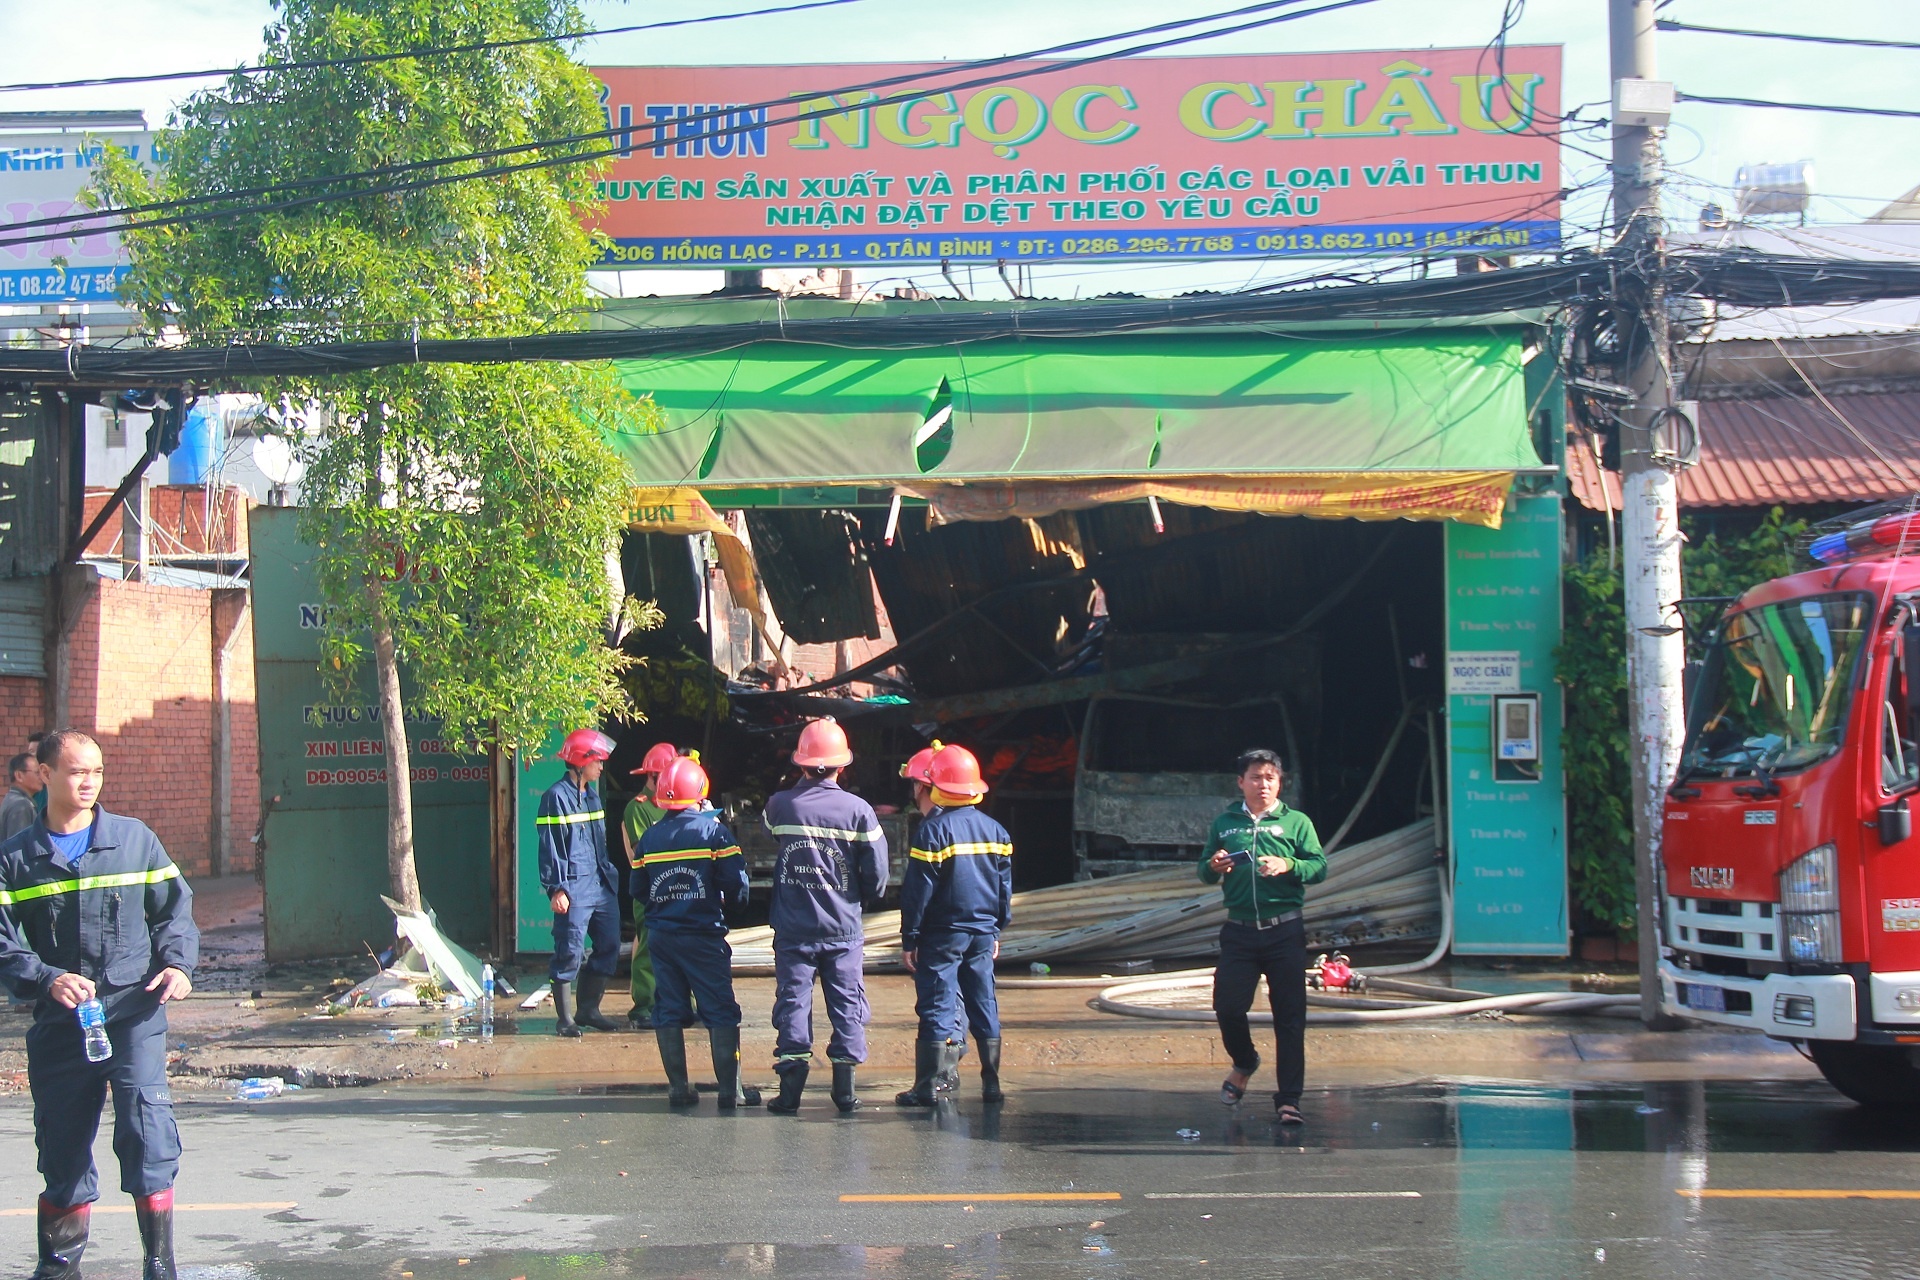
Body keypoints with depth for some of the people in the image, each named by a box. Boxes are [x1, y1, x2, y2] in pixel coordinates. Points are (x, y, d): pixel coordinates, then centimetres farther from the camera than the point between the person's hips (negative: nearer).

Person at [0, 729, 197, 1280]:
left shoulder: (135, 839, 7)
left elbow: (174, 909, 13)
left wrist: (178, 963, -5)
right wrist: (48, 979, -16)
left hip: (134, 1013, -1)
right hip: (58, 1024, 1)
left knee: (147, 1130, -13)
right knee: (62, 1148, 10)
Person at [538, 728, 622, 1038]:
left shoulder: (592, 795, 16)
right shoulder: (556, 796, -9)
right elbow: (549, 847, -12)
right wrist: (556, 889, -16)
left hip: (601, 885, 8)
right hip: (574, 888, -8)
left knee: (609, 948, 10)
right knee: (570, 954, -4)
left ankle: (588, 1009, 22)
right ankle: (565, 1018, 5)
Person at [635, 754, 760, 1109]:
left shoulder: (650, 837, 4)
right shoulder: (713, 830, -8)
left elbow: (638, 889, 9)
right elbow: (737, 883, -11)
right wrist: (727, 901, 9)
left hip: (660, 935, 4)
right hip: (703, 934, -4)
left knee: (669, 1012, 10)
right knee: (721, 1013, 2)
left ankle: (678, 1089, 10)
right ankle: (730, 1089, 0)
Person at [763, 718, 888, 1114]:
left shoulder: (781, 805, -6)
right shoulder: (858, 810, -7)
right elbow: (877, 873, -5)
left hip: (793, 928, 0)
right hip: (844, 928, 0)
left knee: (793, 1001, 5)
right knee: (847, 1004, 9)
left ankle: (790, 1088, 1)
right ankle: (845, 1088, 8)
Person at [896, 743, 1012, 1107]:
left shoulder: (933, 830, -12)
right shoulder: (995, 830, 8)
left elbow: (917, 891, -12)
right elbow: (1005, 886, 14)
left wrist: (909, 939, -6)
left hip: (942, 933, -6)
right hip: (983, 933, 6)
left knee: (938, 1005, -3)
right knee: (983, 1004, 11)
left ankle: (932, 1085, -3)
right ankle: (991, 1083, 14)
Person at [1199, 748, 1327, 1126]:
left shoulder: (1296, 822, 6)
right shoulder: (1224, 824, 11)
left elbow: (1320, 867, -1)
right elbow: (1203, 870, 15)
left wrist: (1288, 866, -19)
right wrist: (1213, 867, -8)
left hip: (1285, 932, -1)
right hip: (1239, 931, 2)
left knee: (1289, 1016, -3)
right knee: (1227, 1007, -5)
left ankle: (1288, 1100, 3)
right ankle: (1244, 1062, 26)